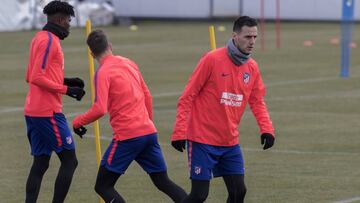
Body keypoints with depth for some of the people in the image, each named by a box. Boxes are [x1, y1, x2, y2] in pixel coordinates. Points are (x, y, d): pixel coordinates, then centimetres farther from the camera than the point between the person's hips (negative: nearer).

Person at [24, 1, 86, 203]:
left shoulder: (39, 38, 16)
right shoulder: (49, 40, -13)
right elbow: (37, 78, -19)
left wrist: (65, 80, 17)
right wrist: (66, 89, -15)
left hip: (34, 111, 10)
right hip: (48, 112, -10)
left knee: (40, 164, 9)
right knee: (69, 161, -4)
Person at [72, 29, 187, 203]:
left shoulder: (103, 73, -8)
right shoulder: (129, 63, 13)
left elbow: (99, 109, -18)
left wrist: (79, 121, -3)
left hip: (127, 136, -7)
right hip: (149, 131, 7)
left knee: (103, 186, 1)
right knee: (163, 182, 17)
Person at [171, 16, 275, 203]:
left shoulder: (252, 67, 4)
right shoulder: (212, 59, -13)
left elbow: (257, 101, 13)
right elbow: (187, 96, -11)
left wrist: (266, 129, -4)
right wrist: (179, 132, -16)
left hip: (230, 142, 6)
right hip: (203, 140, -6)